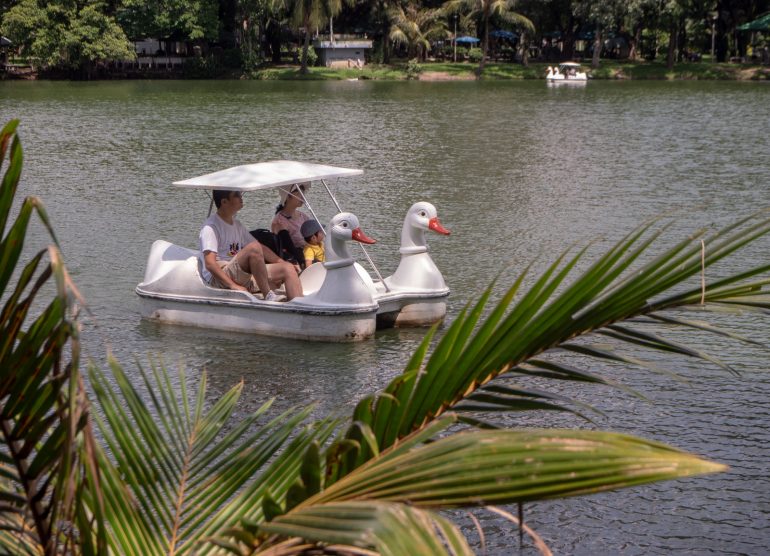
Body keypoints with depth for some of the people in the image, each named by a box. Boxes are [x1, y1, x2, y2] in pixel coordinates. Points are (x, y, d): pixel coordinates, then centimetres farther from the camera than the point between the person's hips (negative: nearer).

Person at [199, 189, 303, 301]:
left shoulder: (237, 225, 20)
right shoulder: (211, 227, -8)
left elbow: (261, 249, 26)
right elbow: (210, 264, -20)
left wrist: (282, 262, 13)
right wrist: (233, 285, -28)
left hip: (244, 276, 9)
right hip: (220, 279, -9)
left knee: (288, 269, -7)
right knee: (254, 247, -31)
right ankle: (268, 296, -29)